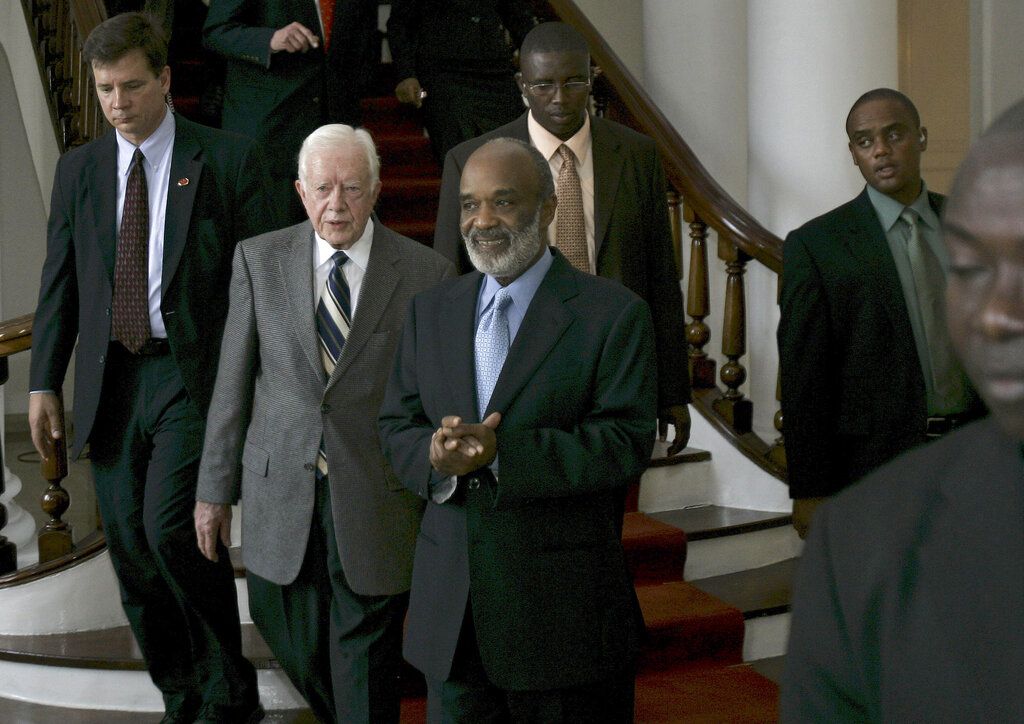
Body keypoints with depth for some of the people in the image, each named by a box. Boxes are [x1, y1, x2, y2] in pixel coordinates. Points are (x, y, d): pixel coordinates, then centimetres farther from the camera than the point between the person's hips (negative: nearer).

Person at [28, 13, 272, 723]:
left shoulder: (228, 159, -1)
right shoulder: (78, 169, 11)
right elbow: (59, 282, 13)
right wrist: (45, 383, 6)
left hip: (194, 376, -5)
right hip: (111, 381, 5)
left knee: (171, 528, -19)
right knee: (132, 551, 6)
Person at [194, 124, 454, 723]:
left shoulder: (428, 274, -5)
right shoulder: (259, 259, 2)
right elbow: (233, 382, 4)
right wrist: (215, 488, 5)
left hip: (377, 502, -2)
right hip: (281, 496, 2)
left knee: (364, 673, 6)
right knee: (296, 648, 12)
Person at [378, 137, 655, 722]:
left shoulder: (614, 314, -7)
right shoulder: (431, 311, 10)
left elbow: (627, 443, -14)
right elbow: (397, 427, 9)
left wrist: (501, 453, -24)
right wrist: (437, 456, -16)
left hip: (562, 608, -4)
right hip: (451, 606, 4)